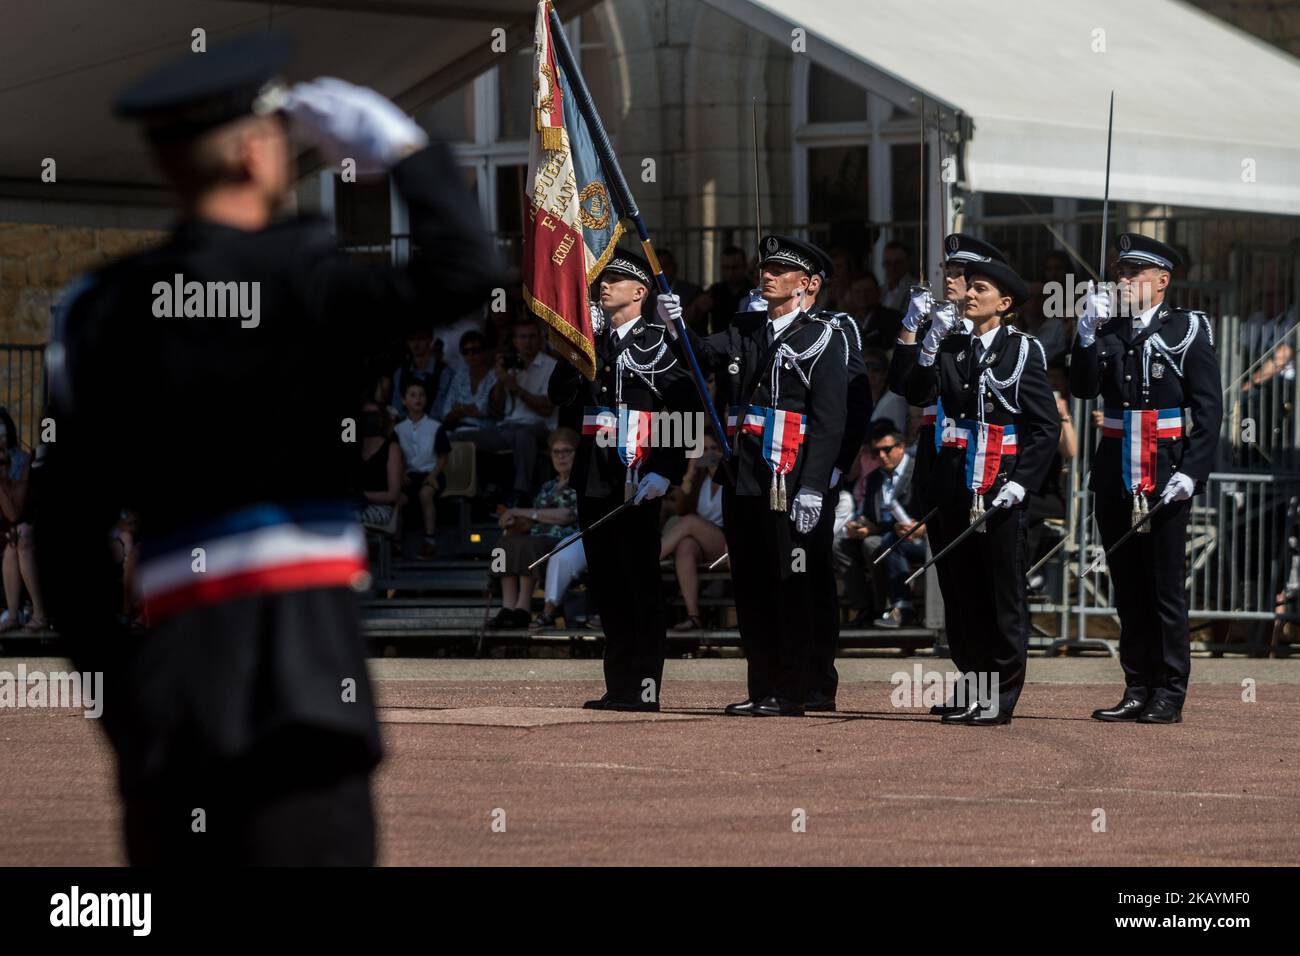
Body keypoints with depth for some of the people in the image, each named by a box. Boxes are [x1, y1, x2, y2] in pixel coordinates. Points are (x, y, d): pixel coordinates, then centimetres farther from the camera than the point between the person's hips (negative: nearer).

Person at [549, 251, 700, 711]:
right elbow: (559, 394, 8)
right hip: (595, 481, 7)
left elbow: (686, 411, -9)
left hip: (637, 483, -7)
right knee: (607, 586, 8)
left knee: (641, 586, -4)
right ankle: (618, 686, 13)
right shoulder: (593, 341, 16)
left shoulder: (658, 342, -4)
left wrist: (666, 471, -16)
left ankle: (644, 687, -3)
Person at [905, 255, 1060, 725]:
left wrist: (1021, 483, -13)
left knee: (1004, 596, -1)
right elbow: (919, 395, -3)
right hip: (957, 486, 5)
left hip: (1002, 487, -5)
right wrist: (931, 343, -13)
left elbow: (1047, 426, -5)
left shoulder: (1023, 350, -2)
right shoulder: (951, 346, 11)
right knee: (965, 593, 8)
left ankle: (1001, 699, 2)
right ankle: (973, 690, 16)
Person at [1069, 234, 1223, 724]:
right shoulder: (1107, 330, 11)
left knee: (1165, 587, -2)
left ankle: (1169, 696, 2)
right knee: (1128, 589, 8)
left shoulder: (1188, 330, -2)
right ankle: (1138, 691, 13)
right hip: (1115, 477, 5)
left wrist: (1191, 473, -13)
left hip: (1166, 480, -5)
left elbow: (1209, 411, -5)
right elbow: (1084, 387, -2)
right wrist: (1088, 333, -14)